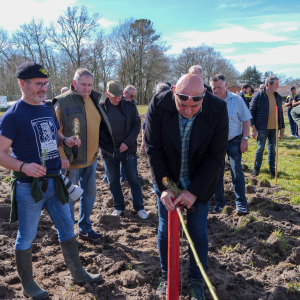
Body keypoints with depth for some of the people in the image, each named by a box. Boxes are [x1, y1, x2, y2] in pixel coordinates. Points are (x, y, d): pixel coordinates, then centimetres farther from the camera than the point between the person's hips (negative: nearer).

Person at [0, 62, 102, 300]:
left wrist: (66, 141, -1)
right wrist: (23, 166, -30)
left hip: (54, 181, 7)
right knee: (26, 237, 9)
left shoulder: (48, 109, 8)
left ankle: (78, 273, 33)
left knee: (67, 228, 15)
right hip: (28, 186, -7)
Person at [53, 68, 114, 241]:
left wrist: (101, 148, 14)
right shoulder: (63, 102, -14)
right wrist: (62, 156, -20)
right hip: (71, 161, -7)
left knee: (90, 193, 16)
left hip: (91, 158, 7)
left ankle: (85, 228, 34)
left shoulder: (93, 100, 7)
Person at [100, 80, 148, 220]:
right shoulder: (101, 107, -1)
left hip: (128, 149, -1)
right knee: (113, 181, 10)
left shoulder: (130, 106, -2)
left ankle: (139, 207, 18)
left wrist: (127, 142, -12)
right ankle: (118, 207, 26)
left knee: (134, 179, 5)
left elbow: (137, 125, 0)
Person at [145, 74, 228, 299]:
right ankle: (167, 277, 33)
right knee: (165, 229, 11)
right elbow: (153, 148, -13)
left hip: (200, 181, 0)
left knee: (198, 231, 9)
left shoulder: (218, 109, -22)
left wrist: (194, 191, -18)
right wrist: (163, 187, -16)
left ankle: (196, 281, 30)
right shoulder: (158, 105, -20)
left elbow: (216, 156, -16)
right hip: (167, 179, 1)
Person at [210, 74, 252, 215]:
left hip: (234, 141, -2)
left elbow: (246, 120, -2)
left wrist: (245, 139, -9)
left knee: (237, 171, -4)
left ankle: (241, 203, 8)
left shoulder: (236, 100, -7)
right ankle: (219, 202, 22)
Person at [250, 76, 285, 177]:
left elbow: (281, 114, 14)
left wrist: (282, 129, 12)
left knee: (272, 150, 10)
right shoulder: (258, 96, -7)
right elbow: (252, 112, -7)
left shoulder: (278, 97, 9)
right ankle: (256, 169, 17)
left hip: (274, 128, 4)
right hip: (262, 128, -4)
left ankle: (272, 170, 21)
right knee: (260, 149, 3)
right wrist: (253, 128, -13)